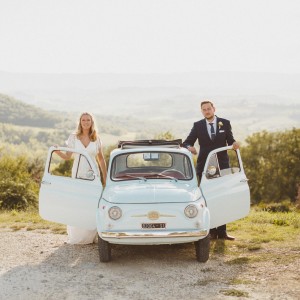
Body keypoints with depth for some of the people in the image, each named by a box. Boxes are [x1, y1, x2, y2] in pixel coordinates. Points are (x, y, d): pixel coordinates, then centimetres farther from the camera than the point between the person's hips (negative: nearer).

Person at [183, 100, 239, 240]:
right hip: (204, 166, 0)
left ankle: (222, 231, 7)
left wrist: (234, 144, -20)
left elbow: (230, 140, 3)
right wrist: (189, 147, -23)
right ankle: (211, 231, 9)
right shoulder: (197, 125, 3)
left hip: (222, 165, 0)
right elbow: (187, 142, 0)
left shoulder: (225, 123, 4)